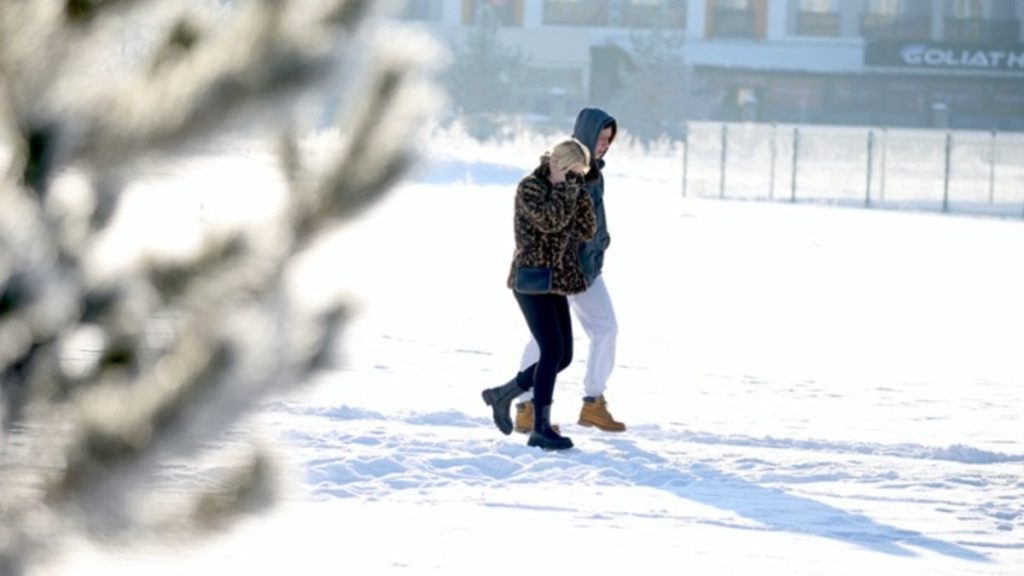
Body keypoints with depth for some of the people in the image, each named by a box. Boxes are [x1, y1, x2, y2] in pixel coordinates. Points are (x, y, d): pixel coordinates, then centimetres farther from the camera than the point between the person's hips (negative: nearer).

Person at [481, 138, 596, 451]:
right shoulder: (530, 187, -8)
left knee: (563, 355, 7)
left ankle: (502, 395, 22)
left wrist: (580, 191, 0)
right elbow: (549, 221, -24)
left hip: (555, 283, 9)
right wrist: (561, 187, -13)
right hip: (532, 281, -9)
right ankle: (542, 428, -16)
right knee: (553, 350, -16)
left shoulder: (565, 193, 16)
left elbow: (587, 230, 8)